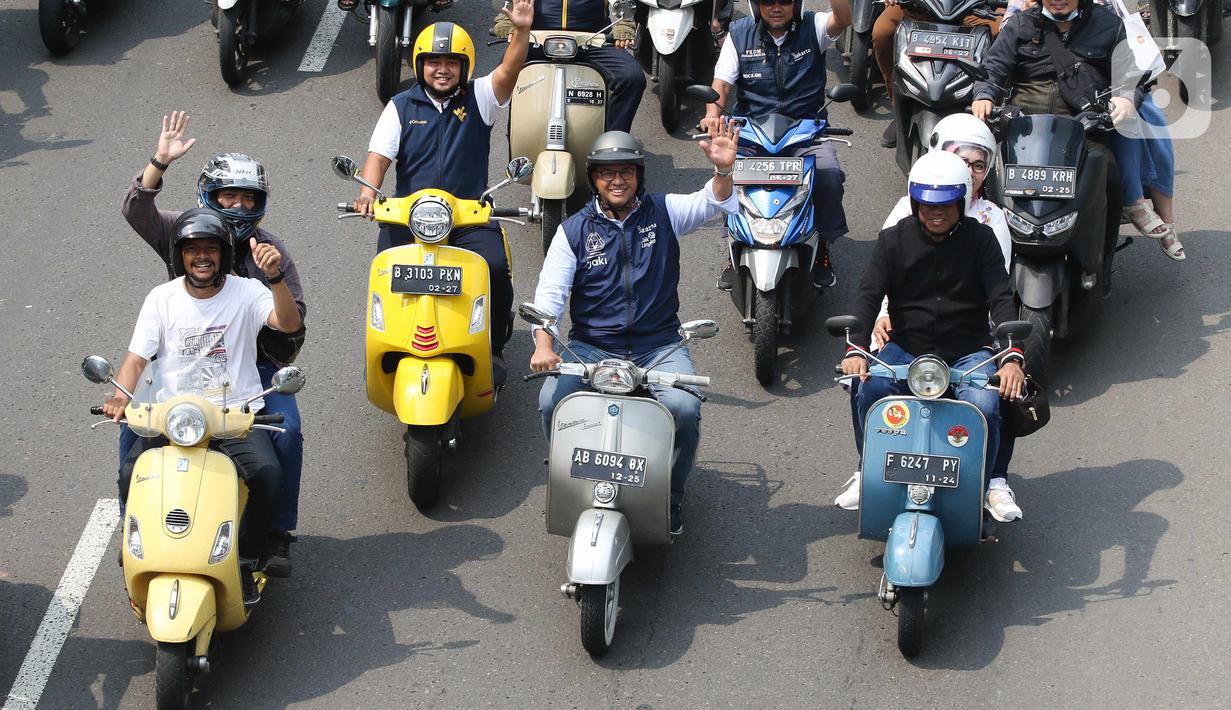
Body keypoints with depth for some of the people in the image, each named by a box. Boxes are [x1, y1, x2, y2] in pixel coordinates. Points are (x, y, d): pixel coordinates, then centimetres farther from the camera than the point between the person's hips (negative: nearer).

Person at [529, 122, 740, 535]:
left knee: (684, 408, -28)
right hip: (591, 347, 1)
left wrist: (723, 170, -35)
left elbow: (713, 203, -11)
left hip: (658, 346, 0)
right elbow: (549, 292, -2)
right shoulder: (574, 230, 5)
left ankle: (671, 496, -2)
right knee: (552, 401, -26)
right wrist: (543, 346, -20)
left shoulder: (663, 212, 5)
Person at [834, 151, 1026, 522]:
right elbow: (868, 295, -8)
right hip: (906, 347, 1)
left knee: (984, 404, -29)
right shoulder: (894, 240, 1)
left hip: (968, 350, -1)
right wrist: (855, 349, -25)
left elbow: (1001, 299, -9)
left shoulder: (980, 239, -1)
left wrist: (1011, 357, -26)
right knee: (869, 388, -27)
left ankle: (989, 482, -3)